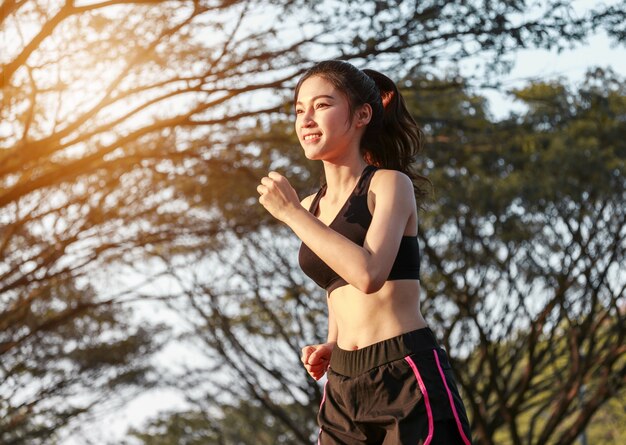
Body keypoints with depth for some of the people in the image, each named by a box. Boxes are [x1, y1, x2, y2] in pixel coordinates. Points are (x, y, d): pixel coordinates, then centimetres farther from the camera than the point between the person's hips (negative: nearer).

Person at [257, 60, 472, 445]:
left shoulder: (390, 184, -3)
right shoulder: (312, 207, 14)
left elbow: (369, 274, -21)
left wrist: (291, 213, -14)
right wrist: (331, 347, 9)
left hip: (406, 375, -6)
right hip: (344, 387, 6)